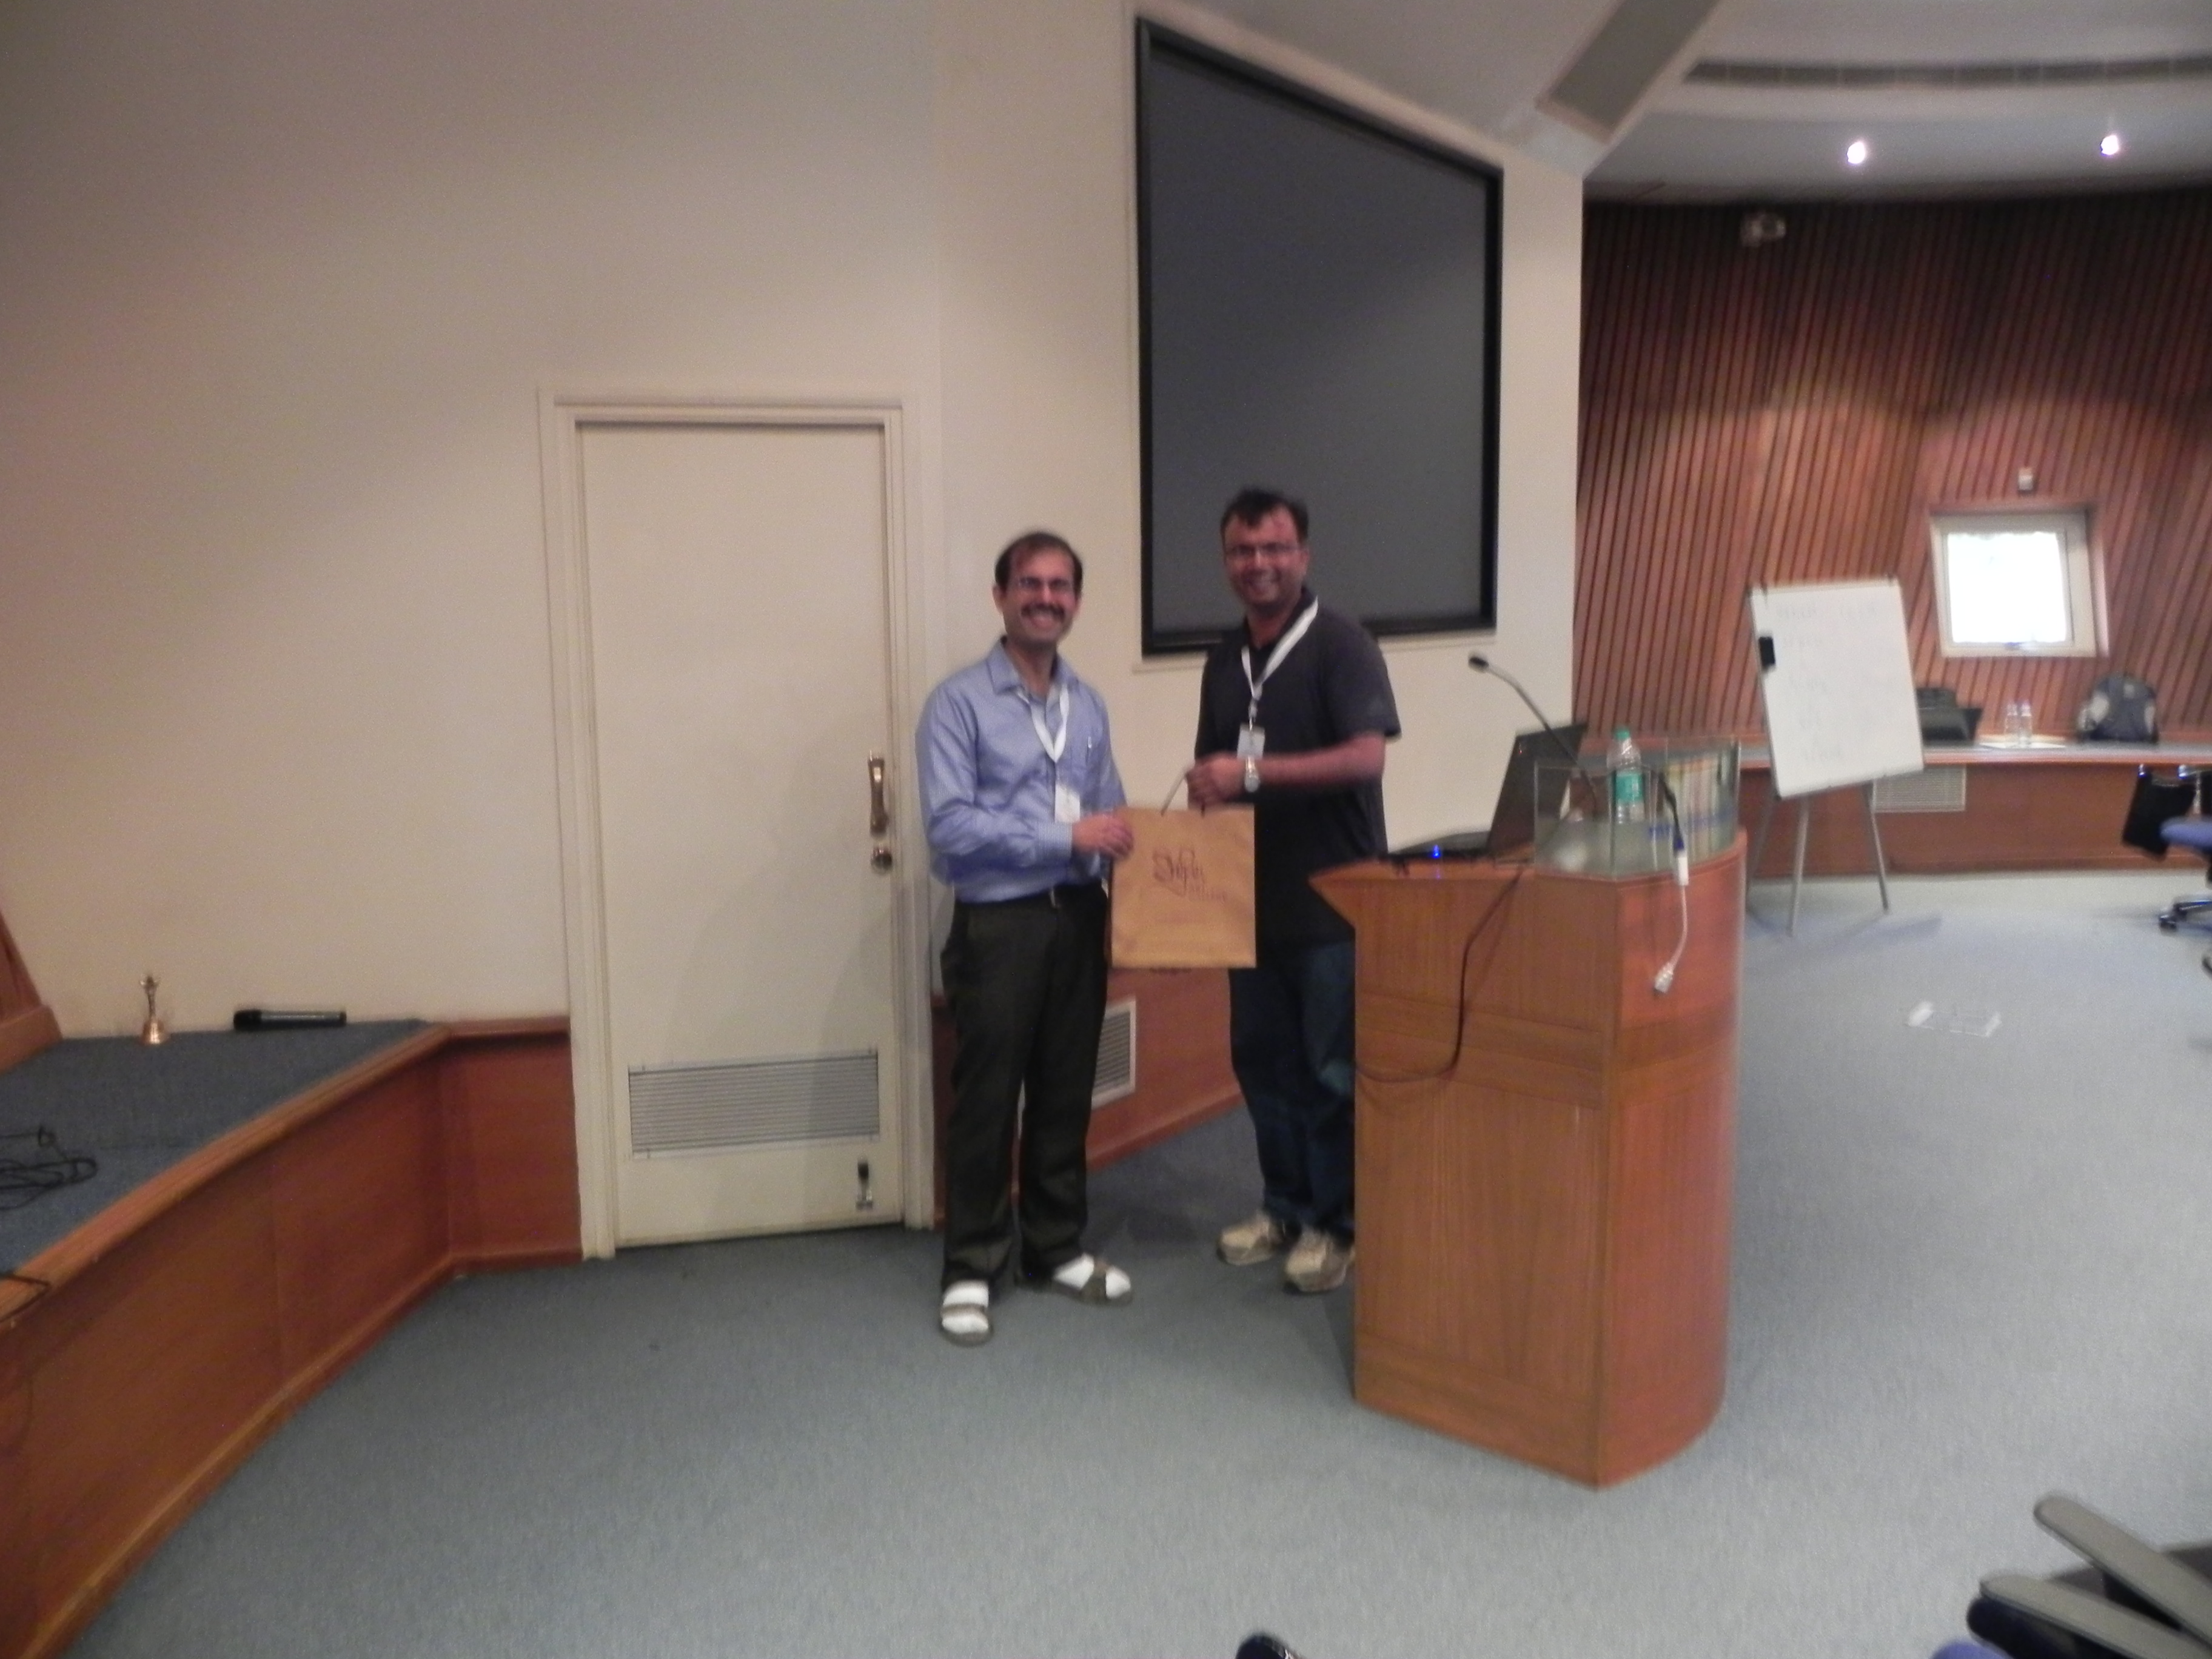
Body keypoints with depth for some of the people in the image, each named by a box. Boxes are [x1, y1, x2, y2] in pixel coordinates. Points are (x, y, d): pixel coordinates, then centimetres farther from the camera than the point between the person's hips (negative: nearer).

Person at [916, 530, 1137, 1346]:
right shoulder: (959, 701, -8)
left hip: (1079, 918, 6)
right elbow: (952, 825, -17)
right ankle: (971, 1269, 14)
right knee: (986, 1101, 2)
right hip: (998, 924, -5)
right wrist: (1068, 837, -19)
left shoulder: (1088, 705, 11)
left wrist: (1124, 845, -5)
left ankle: (1058, 1249, 27)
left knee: (1066, 1094, 13)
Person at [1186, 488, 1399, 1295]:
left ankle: (1336, 1223, 18)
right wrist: (1203, 796, 0)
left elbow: (1366, 756, -22)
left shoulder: (1341, 644, -10)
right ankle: (1284, 1205, 30)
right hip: (1254, 898, 6)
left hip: (1334, 902, -6)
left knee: (1333, 1070, 4)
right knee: (1263, 1059, 14)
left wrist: (1252, 772, -26)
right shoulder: (1224, 660, 11)